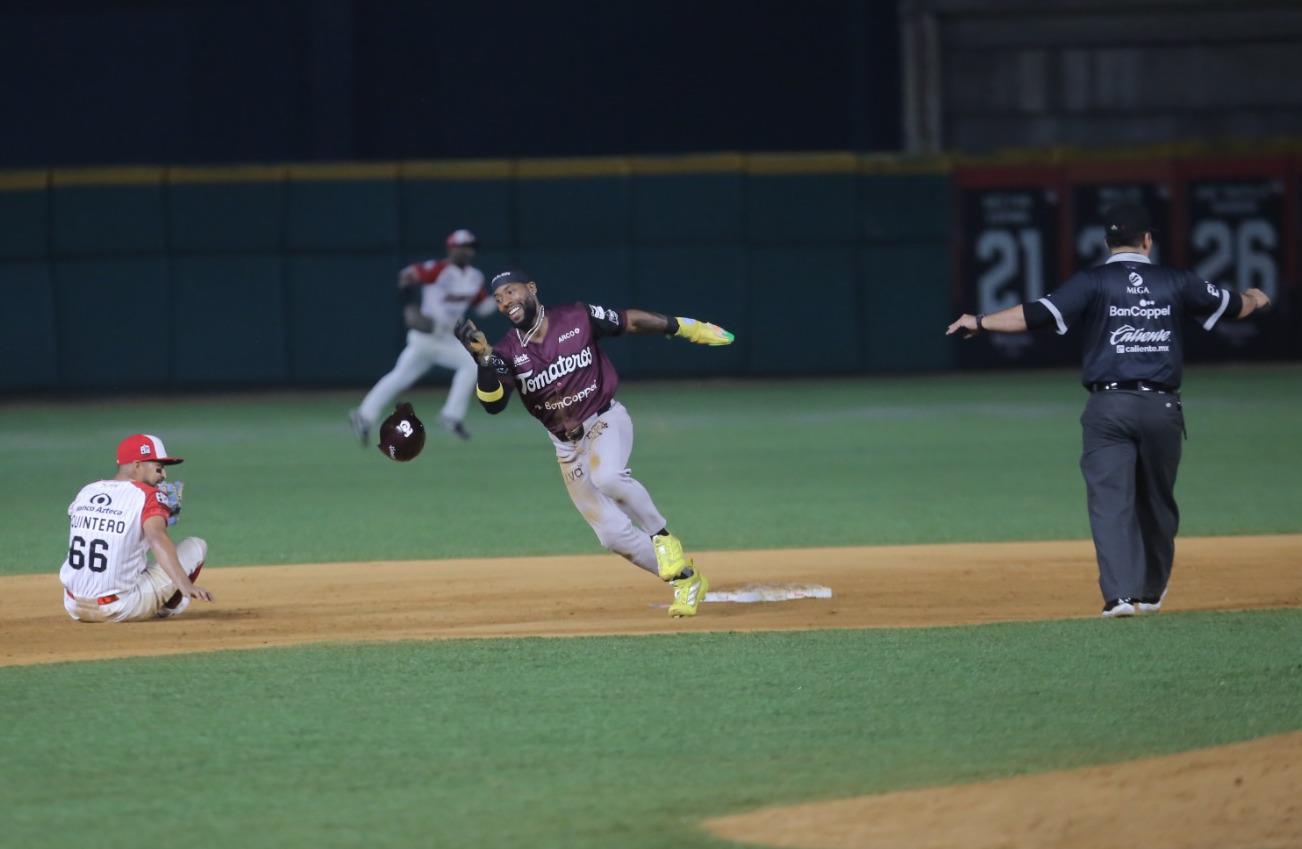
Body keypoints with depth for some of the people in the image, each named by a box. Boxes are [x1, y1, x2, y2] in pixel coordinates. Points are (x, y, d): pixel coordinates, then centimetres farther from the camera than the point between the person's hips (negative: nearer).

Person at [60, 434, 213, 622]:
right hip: (119, 611, -6)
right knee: (196, 545, 8)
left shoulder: (85, 492, 9)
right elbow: (158, 539, -28)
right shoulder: (147, 495, -9)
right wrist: (185, 585, -40)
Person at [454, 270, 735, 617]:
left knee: (607, 476, -37)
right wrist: (483, 359, -34)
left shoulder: (578, 319, -8)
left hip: (606, 421, -3)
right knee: (612, 534, -1)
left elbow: (630, 321, 1)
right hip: (567, 445, 3)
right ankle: (685, 579, 16)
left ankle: (661, 535, -14)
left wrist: (690, 329, 2)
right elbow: (492, 403, -18)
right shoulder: (508, 351, -5)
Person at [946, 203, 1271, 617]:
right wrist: (1255, 299, 47)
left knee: (1110, 500, -4)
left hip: (1109, 407, -2)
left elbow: (1038, 314, -12)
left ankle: (1121, 594, -17)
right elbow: (1231, 304, 24)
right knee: (1157, 502, 17)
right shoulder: (1176, 283, 7)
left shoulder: (1093, 282, -2)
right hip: (1162, 407, 2)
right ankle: (1151, 593, 30)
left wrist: (981, 322, -3)